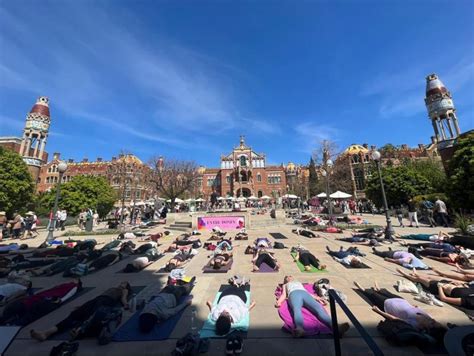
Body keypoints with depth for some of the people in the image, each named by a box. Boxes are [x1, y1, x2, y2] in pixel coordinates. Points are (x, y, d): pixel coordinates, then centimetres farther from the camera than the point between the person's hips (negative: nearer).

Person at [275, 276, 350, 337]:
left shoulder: (299, 283, 46)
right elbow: (284, 294, 21)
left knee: (319, 308, -30)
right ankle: (299, 329, -63)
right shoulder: (285, 285, 39)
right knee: (297, 310, -37)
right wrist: (279, 301, -2)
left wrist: (317, 298, 12)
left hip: (305, 294, 2)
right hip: (294, 294, -2)